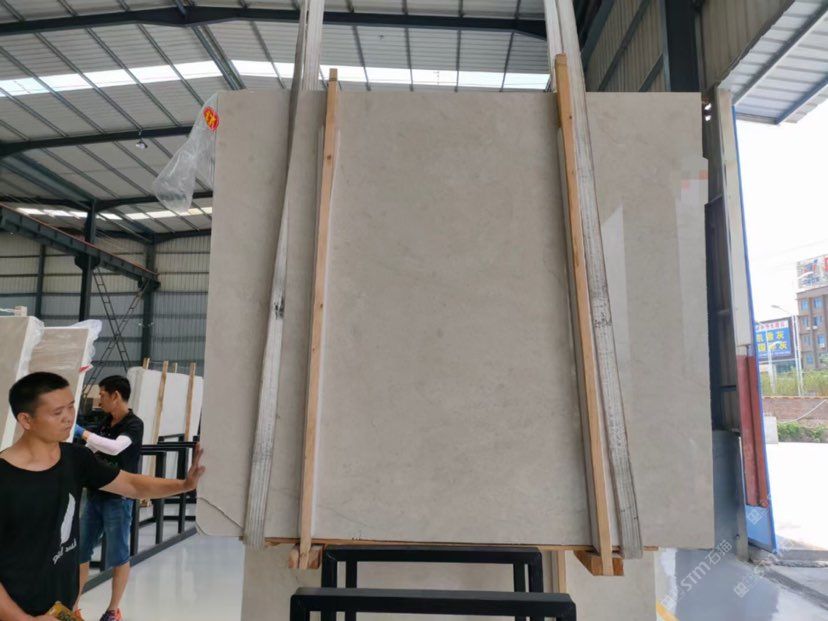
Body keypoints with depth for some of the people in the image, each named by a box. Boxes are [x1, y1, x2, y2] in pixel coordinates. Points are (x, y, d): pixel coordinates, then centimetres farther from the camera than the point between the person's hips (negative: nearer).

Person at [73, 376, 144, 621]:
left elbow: (115, 447, -33)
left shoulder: (134, 424, -16)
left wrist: (81, 432, -29)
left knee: (118, 557, 6)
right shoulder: (107, 422, 8)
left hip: (118, 500, -7)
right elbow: (90, 449, 21)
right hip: (95, 496, 7)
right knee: (79, 552, 12)